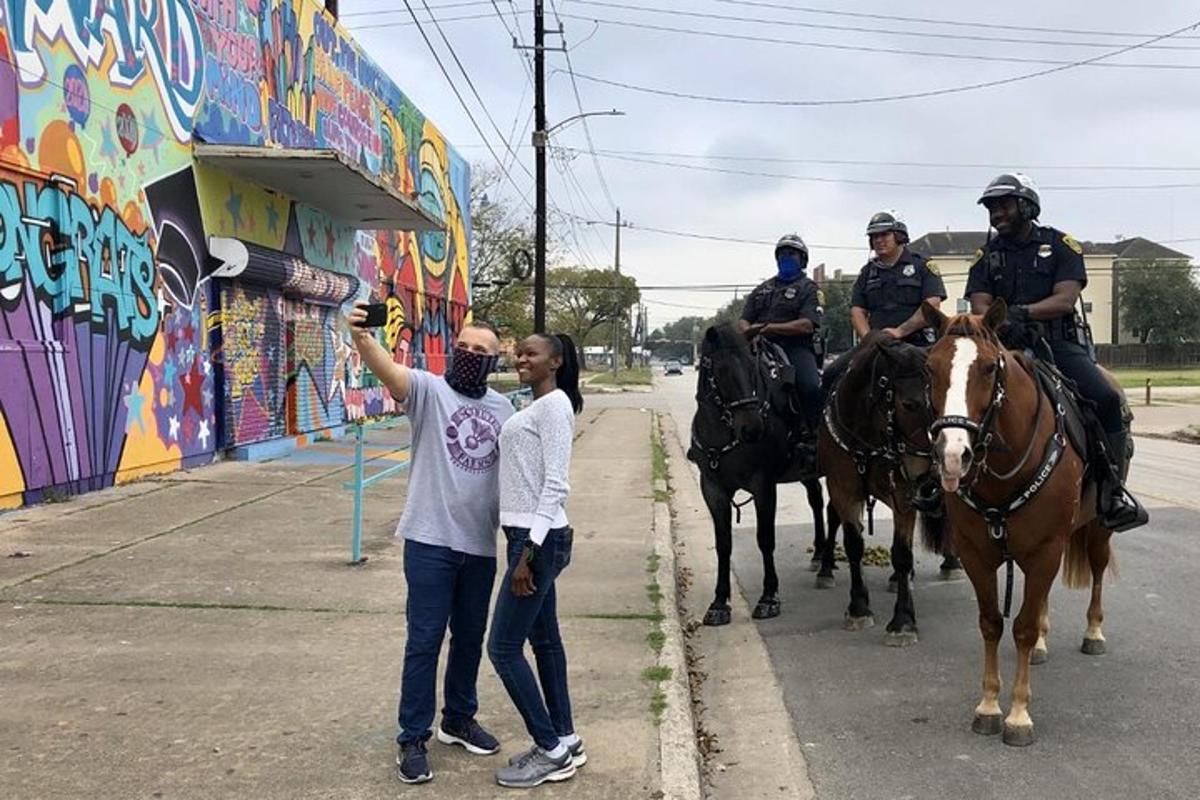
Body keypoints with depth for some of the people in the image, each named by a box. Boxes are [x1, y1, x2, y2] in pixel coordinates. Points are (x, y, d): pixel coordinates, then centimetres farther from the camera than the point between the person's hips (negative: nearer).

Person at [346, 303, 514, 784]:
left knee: (470, 638, 17)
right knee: (424, 641, 0)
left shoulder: (502, 407, 10)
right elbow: (388, 370, -26)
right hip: (431, 541, -5)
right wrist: (361, 337, -46)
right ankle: (412, 739, 12)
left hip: (480, 544, 5)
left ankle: (458, 720, 35)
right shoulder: (429, 389, -6)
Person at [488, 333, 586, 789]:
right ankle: (564, 741, 24)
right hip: (531, 536, 10)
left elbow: (555, 484, -19)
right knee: (544, 639, 14)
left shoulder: (554, 404, -13)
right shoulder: (535, 408, 16)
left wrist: (529, 551, -22)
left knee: (503, 647, -5)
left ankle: (553, 750, 5)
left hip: (539, 538, -10)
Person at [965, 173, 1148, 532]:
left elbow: (1065, 300, -7)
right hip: (1007, 347, 1)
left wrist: (1022, 312, -23)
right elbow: (979, 307, -1)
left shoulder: (1060, 245, 7)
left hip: (1058, 344, -1)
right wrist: (1002, 322, -24)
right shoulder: (986, 255, 12)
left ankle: (1111, 489, -11)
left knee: (1105, 398, -25)